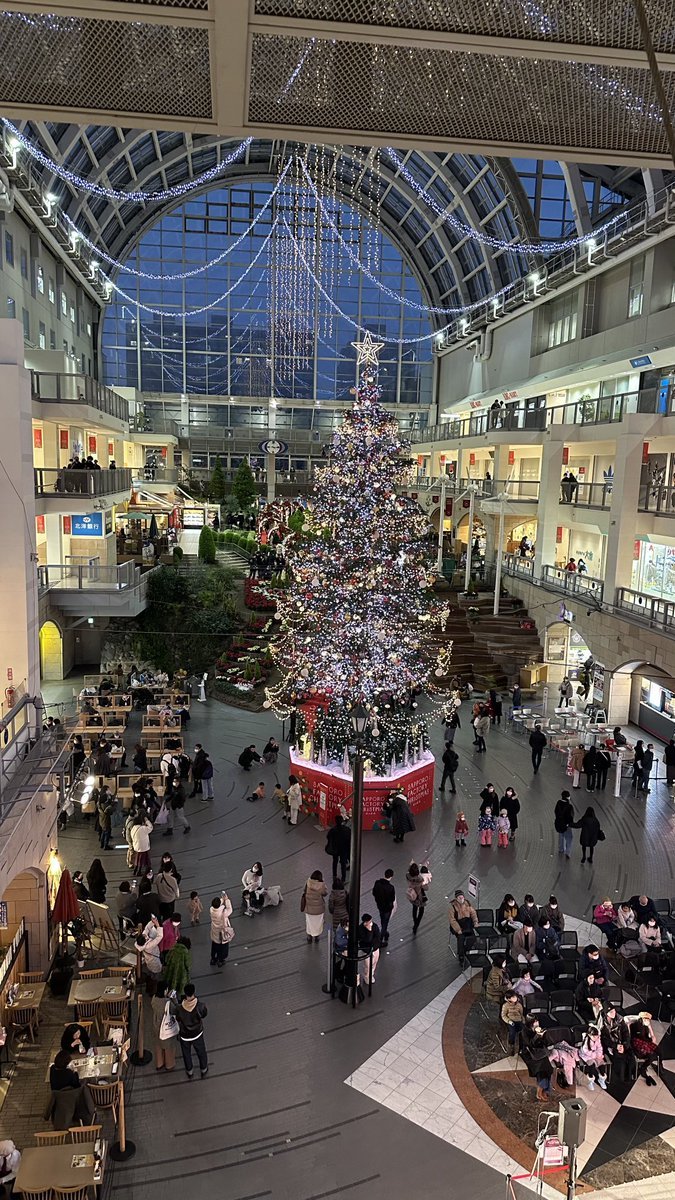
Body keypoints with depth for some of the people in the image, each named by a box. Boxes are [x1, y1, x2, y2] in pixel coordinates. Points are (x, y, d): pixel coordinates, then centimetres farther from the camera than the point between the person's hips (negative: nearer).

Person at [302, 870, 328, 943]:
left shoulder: (308, 883, -18)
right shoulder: (321, 885, -24)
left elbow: (305, 892, -4)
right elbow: (325, 893, -8)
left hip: (309, 907, 2)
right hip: (319, 908, -1)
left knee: (309, 921, 23)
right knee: (318, 922, 22)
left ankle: (309, 936, 36)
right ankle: (316, 937, 36)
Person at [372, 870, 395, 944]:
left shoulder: (377, 883, -15)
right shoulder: (391, 887, -32)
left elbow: (374, 895, -1)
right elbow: (393, 900, -19)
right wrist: (394, 908, 0)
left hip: (379, 906, 5)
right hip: (387, 908, -5)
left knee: (382, 921, 28)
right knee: (385, 922, 13)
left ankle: (385, 933, 50)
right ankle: (380, 941, 23)